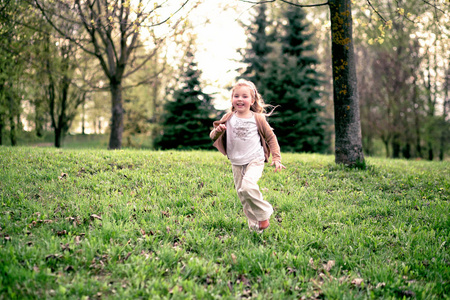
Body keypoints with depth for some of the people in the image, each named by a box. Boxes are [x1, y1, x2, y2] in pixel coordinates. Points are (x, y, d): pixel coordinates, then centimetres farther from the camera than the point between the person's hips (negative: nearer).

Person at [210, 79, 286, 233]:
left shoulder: (258, 118, -3)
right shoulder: (228, 119, 2)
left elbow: (271, 138, 7)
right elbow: (213, 137, 6)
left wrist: (276, 158, 0)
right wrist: (217, 131, -18)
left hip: (255, 161, -4)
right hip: (236, 164, 4)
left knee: (248, 186, -26)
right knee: (242, 194, 5)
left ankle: (264, 213, -4)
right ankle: (254, 225, 20)